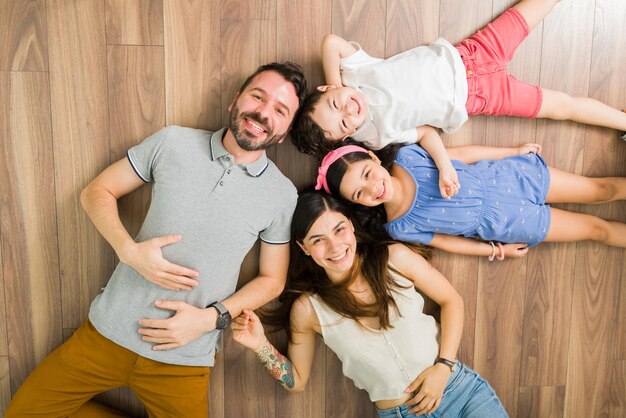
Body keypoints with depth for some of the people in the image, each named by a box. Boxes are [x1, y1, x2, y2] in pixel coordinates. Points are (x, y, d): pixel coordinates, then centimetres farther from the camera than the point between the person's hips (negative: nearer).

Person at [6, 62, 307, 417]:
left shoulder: (283, 196, -6)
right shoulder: (173, 142, -4)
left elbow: (272, 279, 1)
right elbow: (97, 192, 3)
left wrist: (211, 317, -13)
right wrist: (129, 250, -15)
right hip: (110, 331, 2)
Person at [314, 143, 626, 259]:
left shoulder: (406, 156, -20)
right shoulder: (399, 227, -20)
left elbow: (463, 153, -7)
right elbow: (443, 241, -5)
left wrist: (515, 151, 4)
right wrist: (498, 250, 1)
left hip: (511, 176, 1)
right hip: (510, 224, 0)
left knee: (600, 189, 11)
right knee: (597, 229, 9)